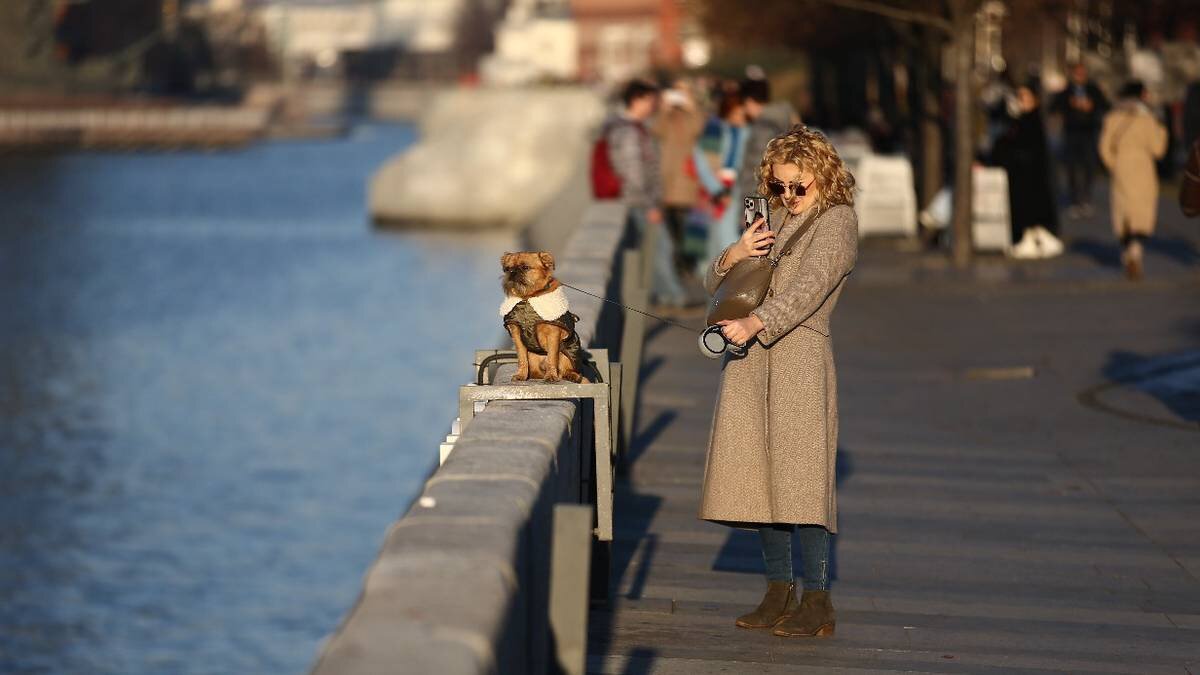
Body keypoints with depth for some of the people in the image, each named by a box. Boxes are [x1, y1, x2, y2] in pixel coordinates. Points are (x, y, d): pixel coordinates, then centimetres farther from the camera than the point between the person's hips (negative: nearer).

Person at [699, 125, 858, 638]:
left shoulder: (838, 221, -1)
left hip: (799, 355, -7)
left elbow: (810, 286, -17)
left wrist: (755, 323, -29)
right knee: (757, 477, 5)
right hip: (748, 362, 7)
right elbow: (713, 282, 19)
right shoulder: (773, 219, 19)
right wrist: (734, 255, -3)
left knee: (799, 479, -11)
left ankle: (817, 602, -8)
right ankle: (778, 592, 13)